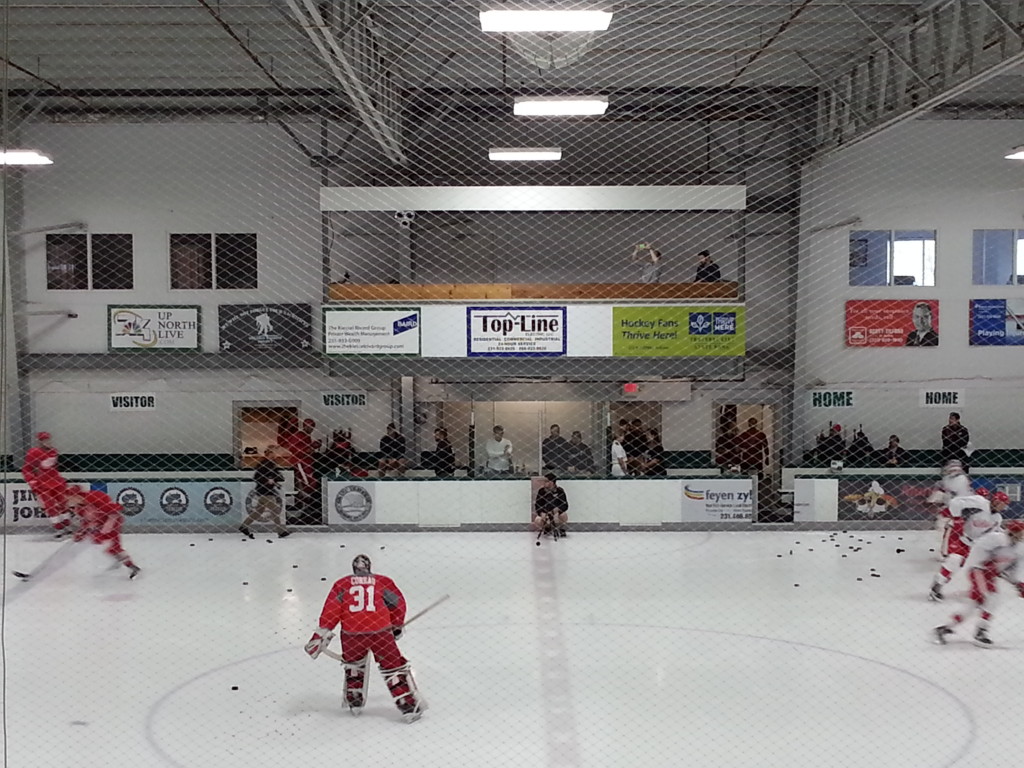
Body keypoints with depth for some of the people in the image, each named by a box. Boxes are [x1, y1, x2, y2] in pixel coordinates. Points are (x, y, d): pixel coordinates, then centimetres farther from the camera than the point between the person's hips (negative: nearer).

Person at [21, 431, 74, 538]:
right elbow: (26, 470, -14)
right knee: (50, 506, -7)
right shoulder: (33, 453, -18)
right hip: (42, 484, -6)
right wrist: (33, 484, -18)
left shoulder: (52, 451, 5)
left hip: (55, 481, 6)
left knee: (63, 503, 8)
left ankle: (67, 526, 20)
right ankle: (58, 529, 0)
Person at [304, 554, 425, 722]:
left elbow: (331, 611, 6)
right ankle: (409, 707, 8)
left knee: (353, 665, 29)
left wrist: (321, 635, 5)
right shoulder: (384, 582, 14)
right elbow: (398, 604, 18)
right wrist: (397, 626, 34)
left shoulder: (341, 585, 15)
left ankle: (354, 702, 35)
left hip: (351, 634, 1)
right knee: (394, 668, 11)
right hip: (381, 631, -1)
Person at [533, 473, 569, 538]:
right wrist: (542, 514, -30)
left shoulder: (560, 491, -9)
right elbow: (537, 505, -11)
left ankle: (561, 530, 2)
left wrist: (556, 510, -36)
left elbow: (565, 505, -16)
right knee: (537, 522, -29)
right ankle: (547, 528, 10)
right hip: (544, 513, 1)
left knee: (564, 515, -34)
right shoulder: (541, 491, -7)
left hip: (556, 513, -1)